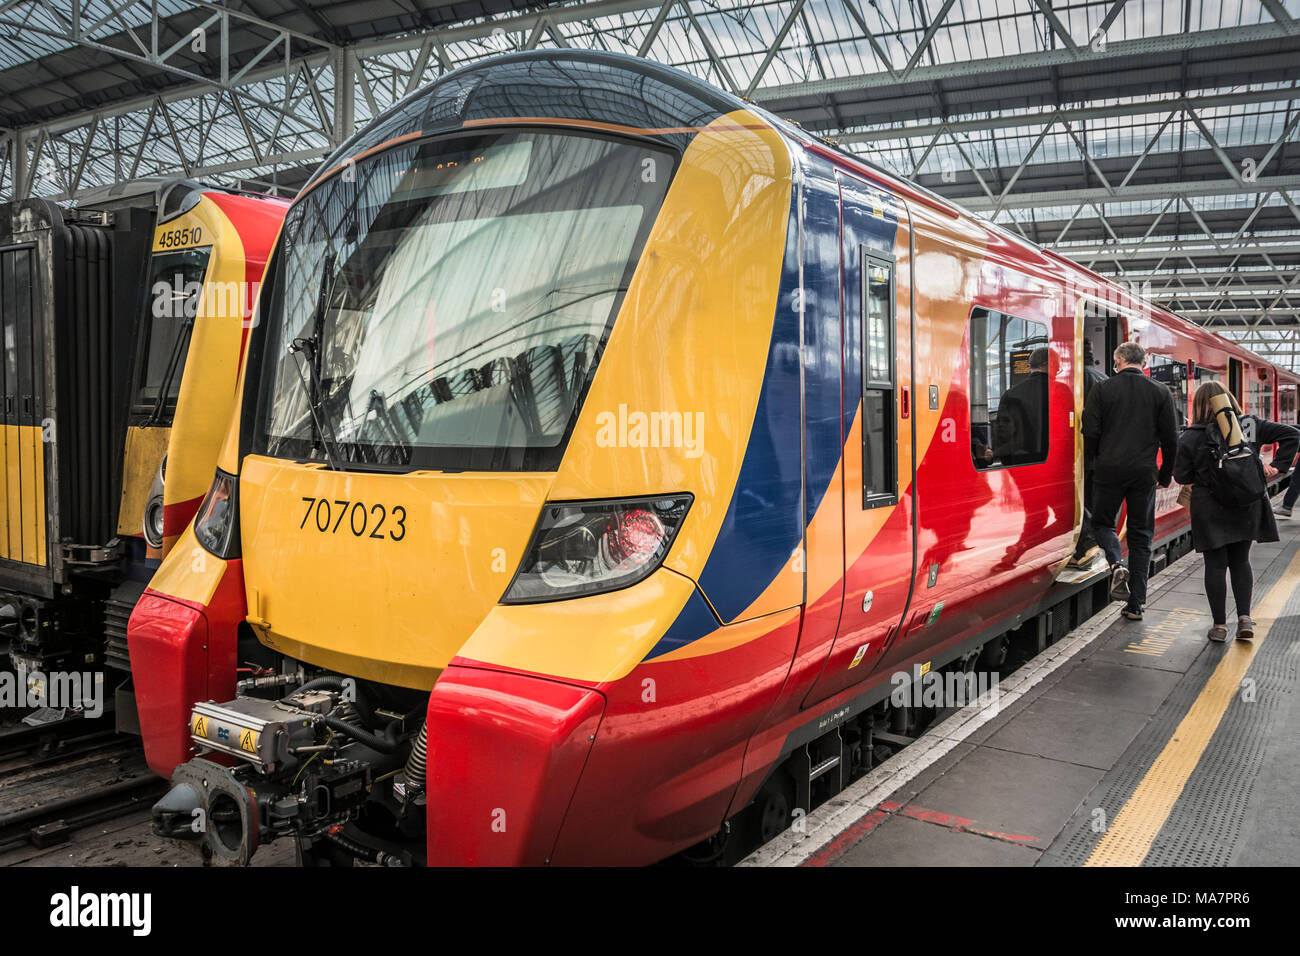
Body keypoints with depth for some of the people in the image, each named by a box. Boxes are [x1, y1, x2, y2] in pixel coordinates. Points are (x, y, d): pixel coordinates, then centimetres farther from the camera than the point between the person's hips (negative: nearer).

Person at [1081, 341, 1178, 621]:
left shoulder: (1102, 389, -2)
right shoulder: (1160, 392, 5)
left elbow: (1090, 433, -6)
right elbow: (1170, 438, 6)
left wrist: (1088, 467, 7)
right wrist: (1165, 475, 16)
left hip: (1109, 470, -2)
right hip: (1144, 472, 2)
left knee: (1102, 522, 16)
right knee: (1141, 534, 9)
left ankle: (1117, 565, -15)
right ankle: (1135, 604, 9)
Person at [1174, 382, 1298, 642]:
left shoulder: (1191, 438, -11)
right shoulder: (1251, 425, -1)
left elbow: (1181, 476, -6)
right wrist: (1278, 466, 0)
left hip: (1211, 510, -3)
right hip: (1247, 507, 3)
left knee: (1215, 566, 4)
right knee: (1240, 561, 16)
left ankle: (1220, 625, 9)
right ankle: (1244, 617, 7)